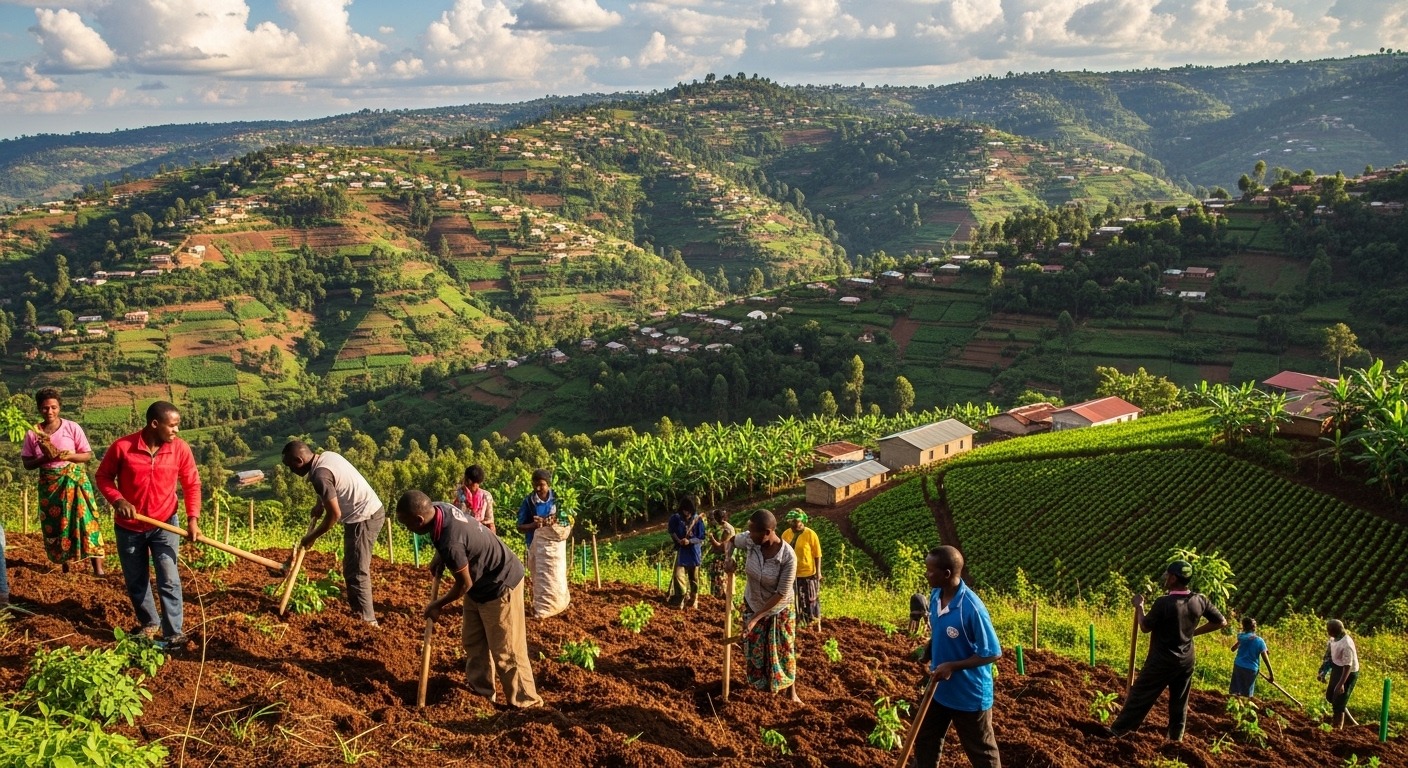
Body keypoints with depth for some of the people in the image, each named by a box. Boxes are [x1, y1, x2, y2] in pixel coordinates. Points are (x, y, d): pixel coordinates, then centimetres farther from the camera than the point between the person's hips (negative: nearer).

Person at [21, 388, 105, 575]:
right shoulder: (33, 434, 0)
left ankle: (97, 567, -10)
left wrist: (70, 456, -21)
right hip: (49, 484, 2)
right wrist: (44, 458, -16)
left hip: (75, 480, -2)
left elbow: (88, 455, -2)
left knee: (85, 519, -9)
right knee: (54, 524, 7)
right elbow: (27, 463, 3)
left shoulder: (72, 428, -5)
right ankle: (64, 565, 22)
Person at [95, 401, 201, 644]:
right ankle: (149, 623, 34)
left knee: (169, 580, -8)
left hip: (164, 525, 0)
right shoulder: (123, 447, -17)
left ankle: (173, 633, -1)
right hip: (129, 527, 1)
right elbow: (103, 476, -3)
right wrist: (117, 500, -20)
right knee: (135, 581, 14)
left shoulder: (180, 448, -11)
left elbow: (192, 484, -2)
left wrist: (193, 518, -12)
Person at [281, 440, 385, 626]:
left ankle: (367, 621, -8)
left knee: (356, 572, -8)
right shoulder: (326, 456, 6)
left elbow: (334, 515, -18)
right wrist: (320, 503, 18)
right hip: (372, 510, 10)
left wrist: (312, 537, -5)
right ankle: (357, 611, 30)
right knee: (352, 568, 20)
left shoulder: (320, 475, -22)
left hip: (364, 518, -10)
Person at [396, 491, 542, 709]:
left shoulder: (450, 542, -37)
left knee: (505, 650, -1)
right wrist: (438, 559, 0)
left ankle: (525, 702, 11)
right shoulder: (440, 508, -11)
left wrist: (438, 605, -4)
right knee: (472, 641, 17)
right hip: (481, 582, 10)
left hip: (500, 584, -10)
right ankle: (481, 692, 30)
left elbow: (464, 584, -21)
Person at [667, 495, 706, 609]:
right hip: (681, 551, 0)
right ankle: (679, 600, -3)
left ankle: (693, 600, 28)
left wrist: (689, 541, -23)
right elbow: (672, 533, 5)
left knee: (693, 577, 12)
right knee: (679, 575, -12)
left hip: (694, 552, 0)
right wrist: (679, 540, -13)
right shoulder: (675, 518, -9)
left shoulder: (698, 519, -10)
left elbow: (701, 538, -8)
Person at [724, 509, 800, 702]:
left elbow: (781, 594, -27)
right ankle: (761, 687, 37)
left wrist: (756, 617, -24)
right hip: (752, 605, 3)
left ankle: (792, 692, 31)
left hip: (779, 610, -3)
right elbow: (731, 541, 2)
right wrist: (728, 559, -19)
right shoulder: (750, 540, -23)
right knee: (754, 651, 16)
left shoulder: (788, 557, -34)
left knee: (783, 652, 12)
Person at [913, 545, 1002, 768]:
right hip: (939, 689, 7)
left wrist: (952, 666, -25)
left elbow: (992, 653, -23)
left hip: (970, 694, -7)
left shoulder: (972, 609, -30)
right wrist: (927, 652, -4)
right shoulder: (936, 595, -8)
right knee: (925, 741, 21)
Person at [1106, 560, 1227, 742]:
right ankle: (1175, 739, 25)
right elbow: (1221, 622, 5)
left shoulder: (1164, 603, -24)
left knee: (1140, 695, 4)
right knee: (1179, 702, 17)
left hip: (1162, 660, -5)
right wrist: (1194, 631, 10)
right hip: (1186, 660, 5)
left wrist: (1139, 606, 4)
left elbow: (1145, 626, -11)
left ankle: (1117, 730, 10)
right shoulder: (1200, 601, -7)